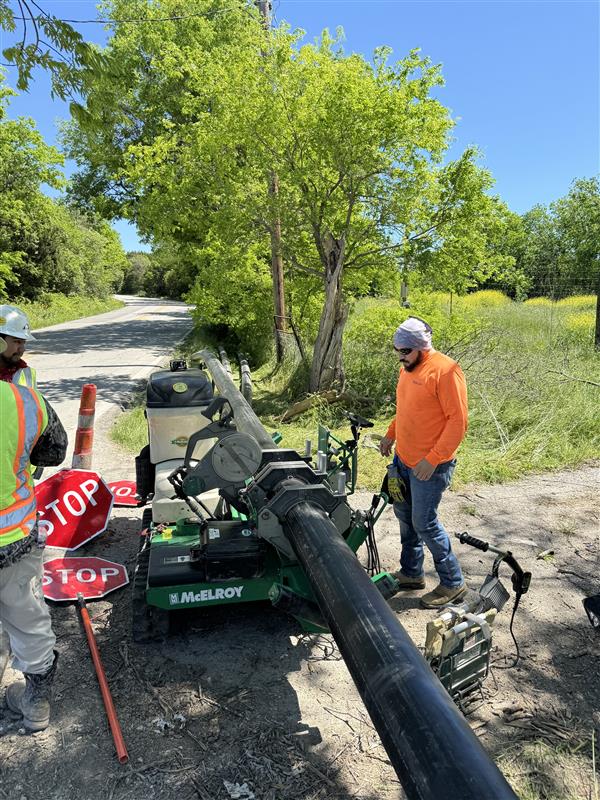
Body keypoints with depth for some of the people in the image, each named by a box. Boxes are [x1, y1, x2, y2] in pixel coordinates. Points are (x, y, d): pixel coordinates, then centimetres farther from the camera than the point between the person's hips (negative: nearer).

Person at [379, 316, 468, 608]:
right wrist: (390, 435, 12)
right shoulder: (408, 369, 10)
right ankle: (411, 573, 34)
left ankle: (453, 584, 15)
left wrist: (433, 459, -22)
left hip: (429, 466, -9)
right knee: (405, 516, 17)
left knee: (424, 523, -3)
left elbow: (458, 421, -19)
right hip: (403, 460, 9)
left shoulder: (445, 371, -18)